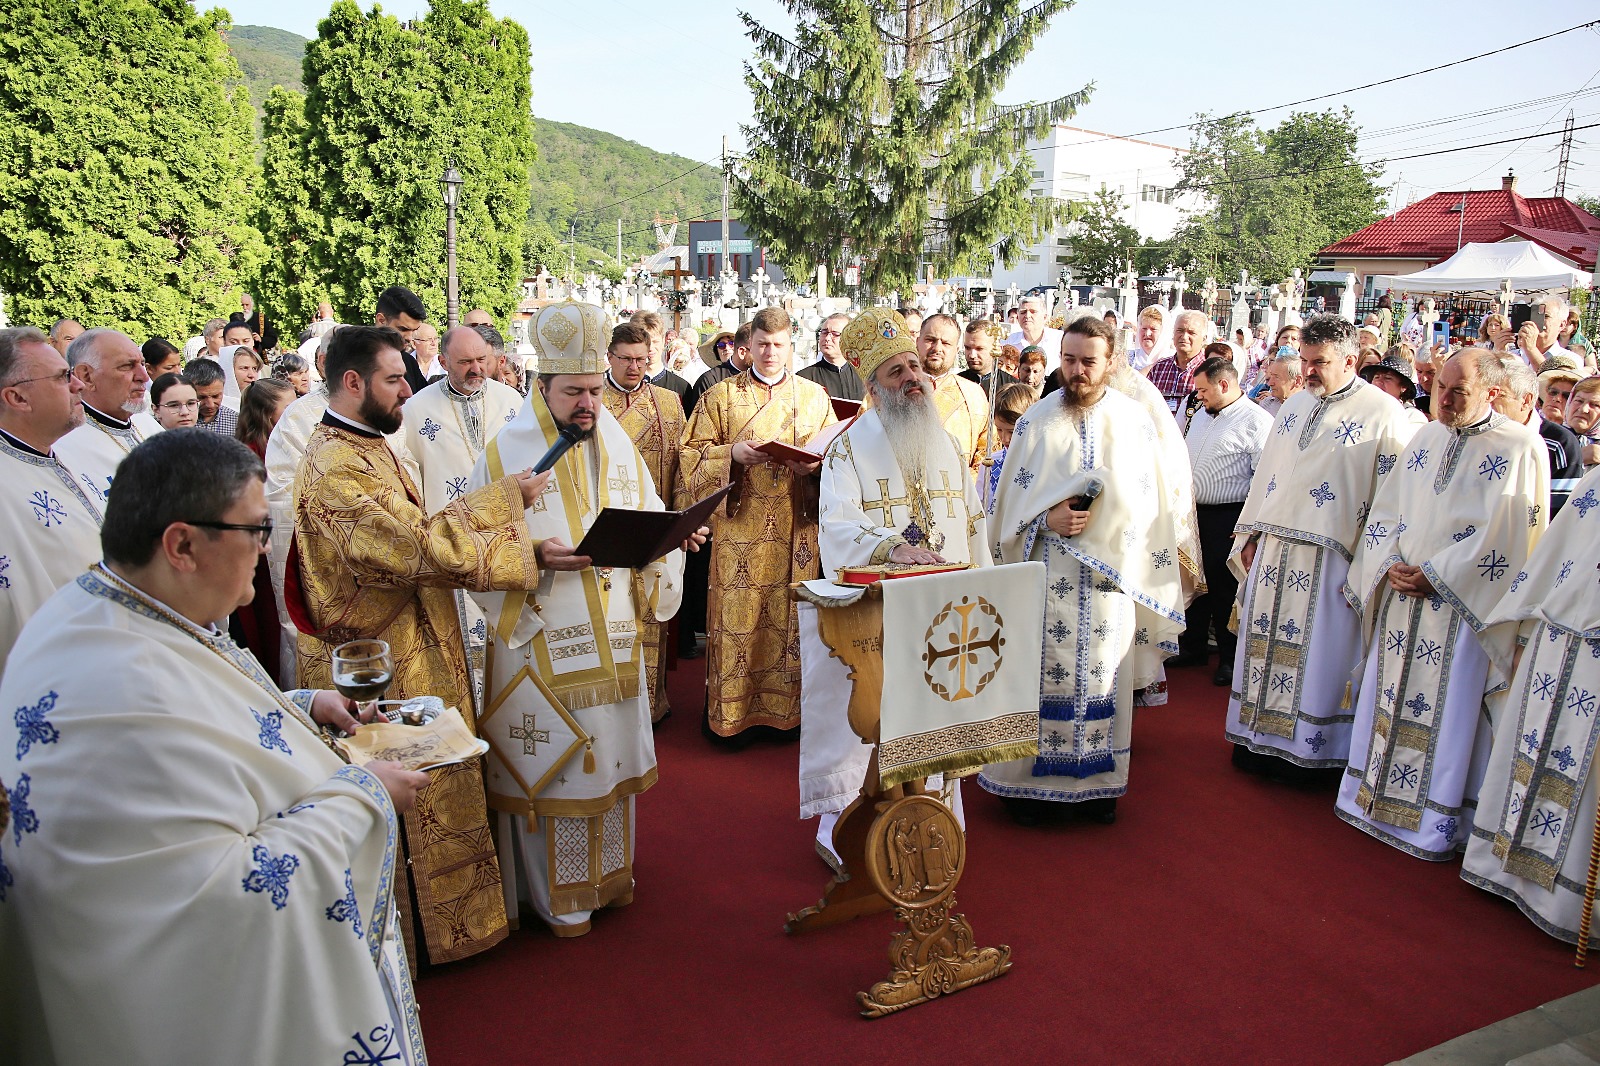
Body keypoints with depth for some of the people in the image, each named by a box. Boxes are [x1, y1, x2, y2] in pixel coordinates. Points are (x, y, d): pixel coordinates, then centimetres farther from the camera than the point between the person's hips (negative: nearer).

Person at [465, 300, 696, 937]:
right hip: (540, 641, -5)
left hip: (612, 638, 5)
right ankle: (556, 896, 23)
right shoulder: (505, 453, -8)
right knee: (547, 764, 5)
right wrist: (536, 556, -26)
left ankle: (609, 872, 36)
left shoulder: (618, 445, 7)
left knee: (611, 756, 16)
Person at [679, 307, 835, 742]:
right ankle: (731, 714, 11)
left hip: (796, 530, 2)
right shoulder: (719, 396, 6)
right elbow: (691, 455, 2)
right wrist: (732, 453, -16)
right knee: (738, 615, -1)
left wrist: (814, 463, -12)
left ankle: (785, 708, 18)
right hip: (740, 530, -1)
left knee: (791, 617, 5)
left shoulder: (815, 396, 10)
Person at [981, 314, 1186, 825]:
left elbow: (1148, 501, 6)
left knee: (1102, 678, 7)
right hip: (1045, 577, -1)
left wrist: (1101, 524, -9)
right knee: (1041, 676, 1)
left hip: (1111, 577, 1)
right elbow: (1011, 499, 3)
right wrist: (1048, 519, -15)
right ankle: (1032, 778, 13)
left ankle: (1097, 779, 21)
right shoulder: (1036, 420, 3)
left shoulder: (1135, 420, 4)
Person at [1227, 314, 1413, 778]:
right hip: (1274, 549, 6)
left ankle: (1306, 749, 15)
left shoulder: (1383, 413, -8)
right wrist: (1251, 535, 12)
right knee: (1266, 644, 11)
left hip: (1329, 556, -6)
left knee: (1315, 653, 2)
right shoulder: (1295, 404, 13)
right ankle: (1261, 737, 24)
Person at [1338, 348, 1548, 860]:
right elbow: (1386, 508, 10)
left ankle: (1437, 819, 12)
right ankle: (1374, 796, 23)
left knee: (1450, 708, 0)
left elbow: (1506, 535, -13)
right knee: (1387, 697, 10)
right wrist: (1392, 565, -6)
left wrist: (1435, 575, -14)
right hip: (1401, 594, 6)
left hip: (1464, 604, -5)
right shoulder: (1426, 438, 10)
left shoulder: (1520, 449, -7)